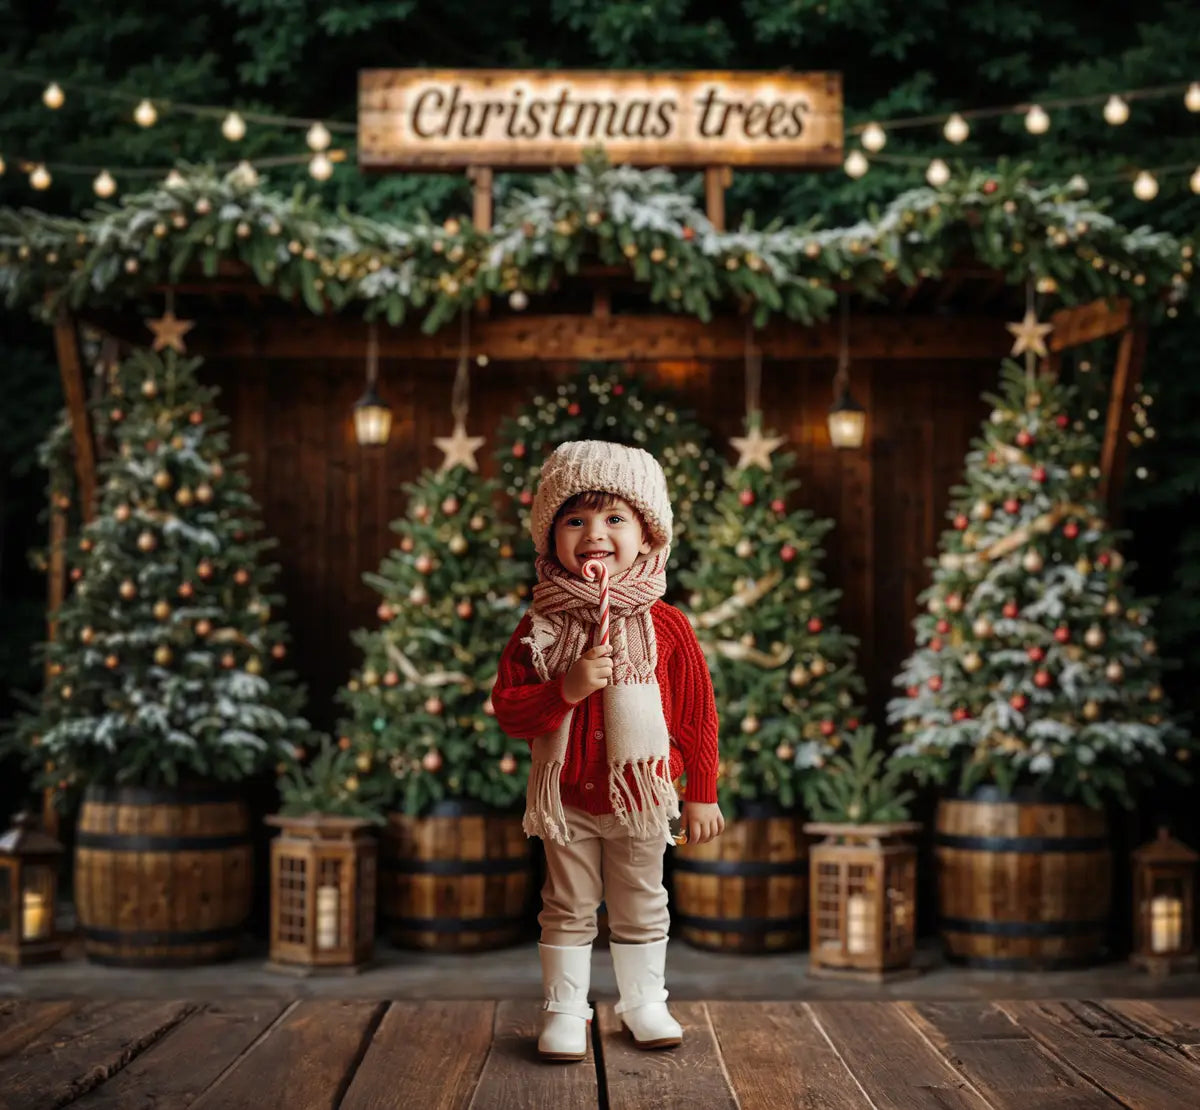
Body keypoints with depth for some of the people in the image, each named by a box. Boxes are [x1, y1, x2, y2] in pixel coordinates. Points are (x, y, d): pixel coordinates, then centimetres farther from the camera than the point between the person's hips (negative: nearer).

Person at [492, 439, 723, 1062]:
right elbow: (507, 708, -9)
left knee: (641, 910, 15)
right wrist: (565, 690, -26)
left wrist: (701, 793, 0)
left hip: (640, 796, 0)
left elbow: (697, 713, -2)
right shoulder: (541, 627, -7)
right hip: (566, 799, 0)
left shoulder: (665, 626, -8)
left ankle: (644, 1003, 31)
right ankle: (564, 1010, 23)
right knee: (568, 909, 10)